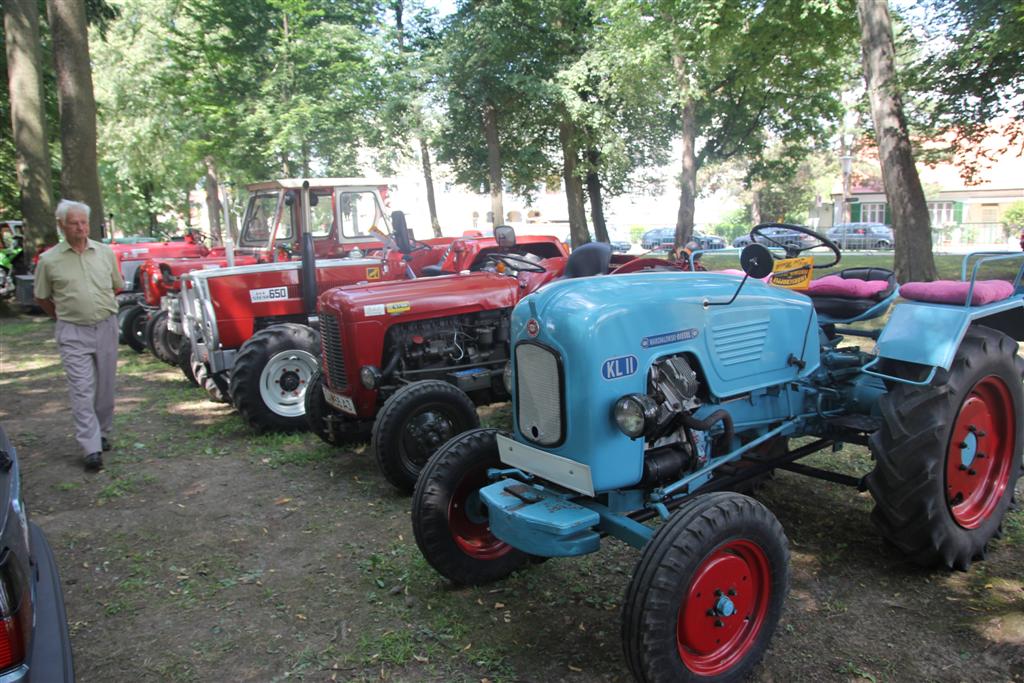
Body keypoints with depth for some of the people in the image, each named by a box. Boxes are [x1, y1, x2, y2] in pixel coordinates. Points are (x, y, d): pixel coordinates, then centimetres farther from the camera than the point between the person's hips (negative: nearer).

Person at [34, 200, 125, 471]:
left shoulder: (105, 252, 3)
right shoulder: (49, 260, -3)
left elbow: (117, 286, 17)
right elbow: (41, 298, 9)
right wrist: (64, 315, 10)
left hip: (106, 327, 3)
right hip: (73, 333, -3)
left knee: (105, 386, 12)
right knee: (82, 390, -7)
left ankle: (103, 434, 29)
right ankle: (92, 449, -7)